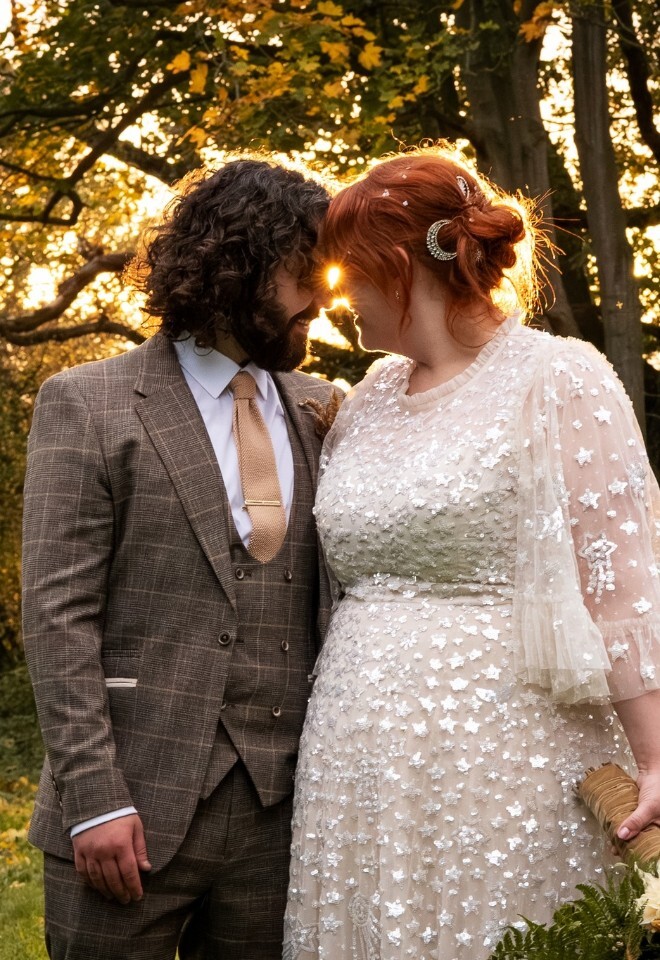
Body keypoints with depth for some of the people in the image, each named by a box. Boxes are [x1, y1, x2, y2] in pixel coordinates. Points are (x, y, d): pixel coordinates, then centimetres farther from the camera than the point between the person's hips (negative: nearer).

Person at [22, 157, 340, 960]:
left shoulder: (319, 409, 10)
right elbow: (58, 614, -7)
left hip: (278, 806, 4)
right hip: (137, 804, -3)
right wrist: (93, 796, -13)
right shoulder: (87, 406, -2)